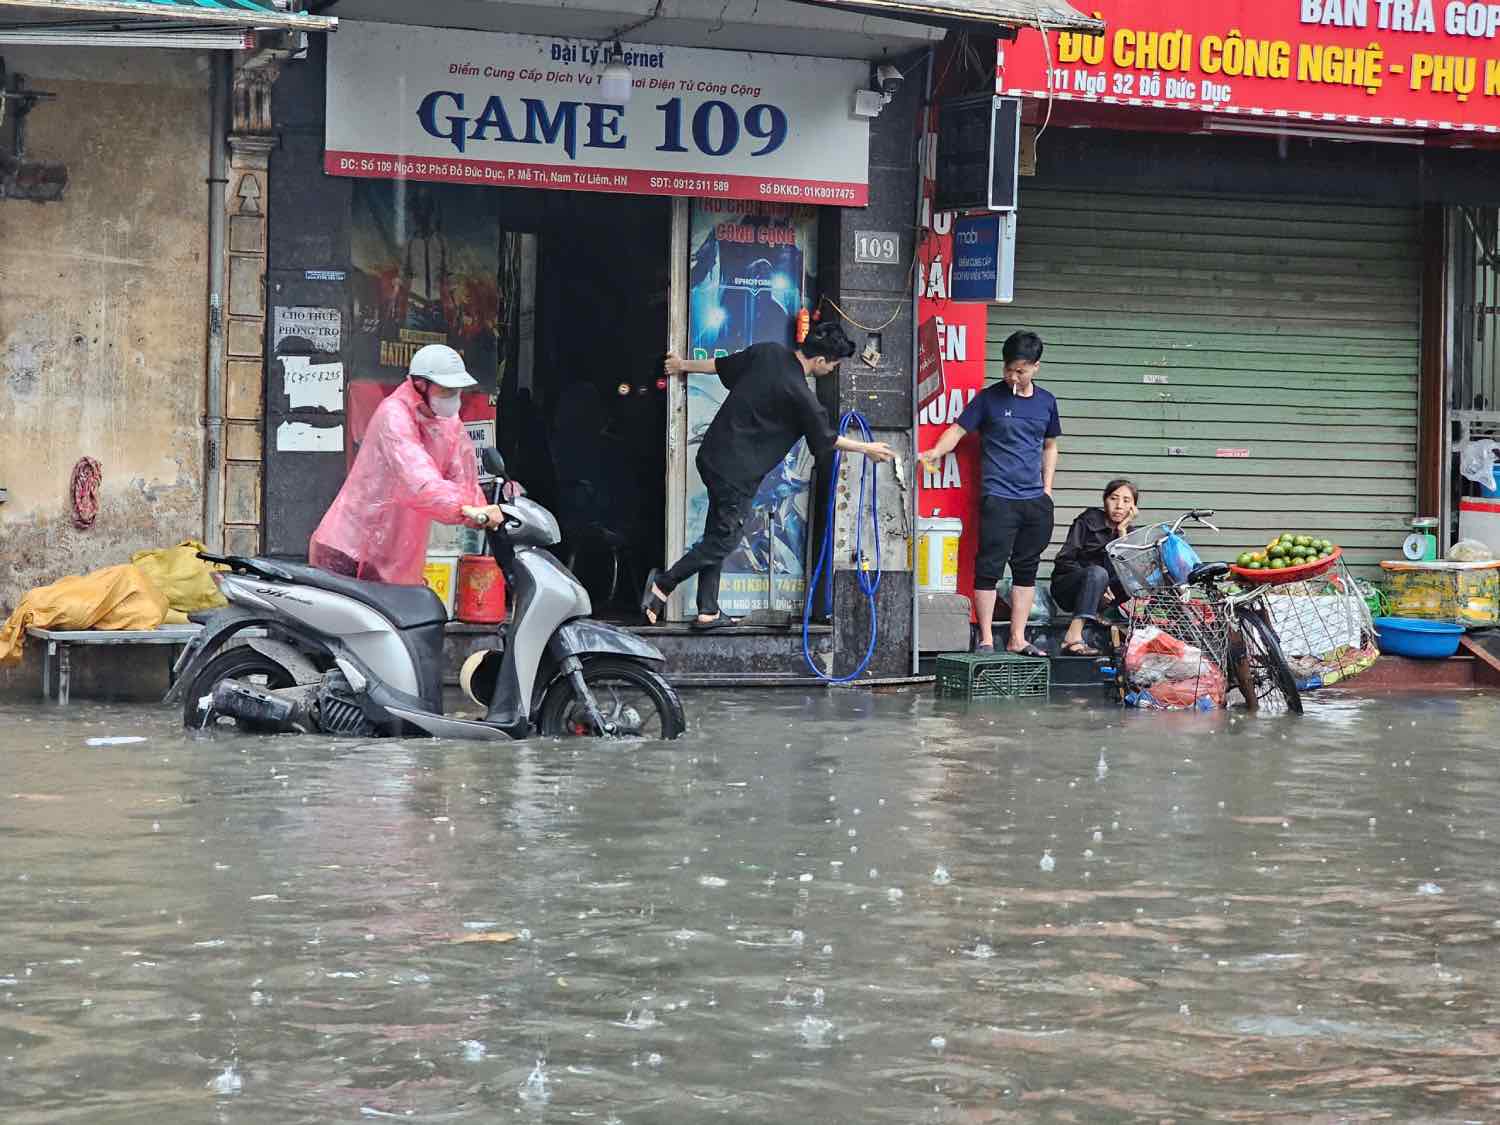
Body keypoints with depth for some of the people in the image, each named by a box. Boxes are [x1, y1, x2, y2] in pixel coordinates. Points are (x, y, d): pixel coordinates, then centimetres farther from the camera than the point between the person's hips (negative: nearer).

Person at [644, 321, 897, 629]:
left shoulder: (767, 352, 0)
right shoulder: (799, 395, -18)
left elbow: (721, 365, 15)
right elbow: (827, 439, -3)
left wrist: (684, 365, 32)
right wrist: (867, 448, 12)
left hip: (712, 455, 9)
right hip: (738, 471, -9)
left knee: (717, 536, 13)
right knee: (723, 540, 2)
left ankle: (708, 612, 16)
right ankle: (663, 584, 0)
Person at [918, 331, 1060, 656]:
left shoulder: (1046, 402, 11)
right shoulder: (990, 398, 0)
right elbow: (958, 430, -2)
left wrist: (1047, 488, 13)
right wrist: (936, 452, -21)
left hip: (1035, 500, 4)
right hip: (998, 498, -4)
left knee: (1027, 569, 8)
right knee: (989, 568, -6)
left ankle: (1018, 640, 14)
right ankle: (986, 640, -1)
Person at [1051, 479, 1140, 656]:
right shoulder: (1088, 521, -2)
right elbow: (1064, 561, -10)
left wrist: (1122, 532, -10)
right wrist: (1097, 581, -21)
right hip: (1066, 587, -4)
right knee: (1097, 573, -37)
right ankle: (1073, 638, -49)